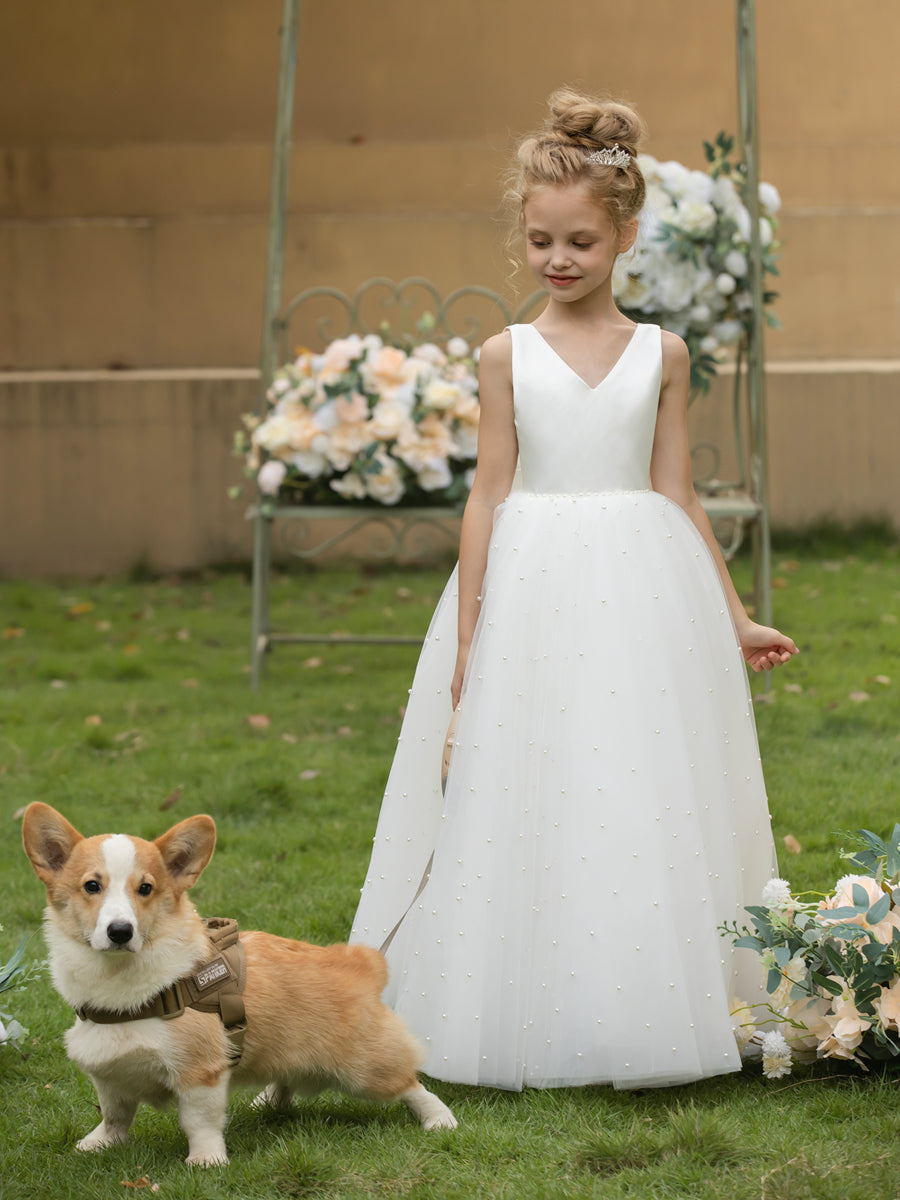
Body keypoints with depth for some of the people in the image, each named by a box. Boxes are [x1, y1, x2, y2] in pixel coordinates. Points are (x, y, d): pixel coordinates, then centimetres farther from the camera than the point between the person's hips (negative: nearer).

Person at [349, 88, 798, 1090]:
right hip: (532, 594, -1)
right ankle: (529, 1021, 9)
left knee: (643, 795, 1)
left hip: (639, 594, 1)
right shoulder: (508, 355, 2)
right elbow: (489, 495, 3)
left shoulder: (660, 355, 5)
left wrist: (733, 619, 9)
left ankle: (645, 1017, 11)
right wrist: (465, 635, -1)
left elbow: (677, 495, 9)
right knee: (526, 808, 0)